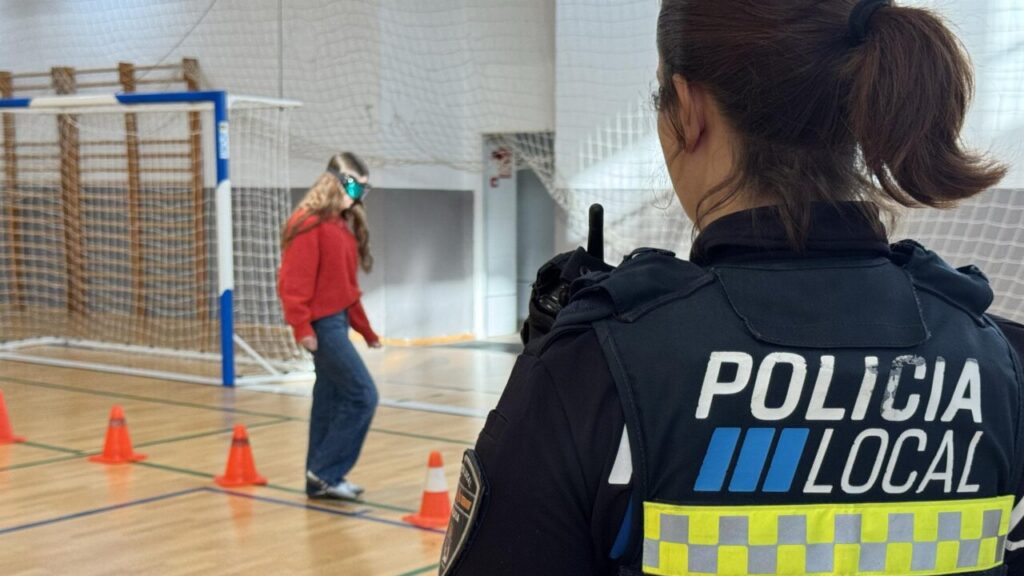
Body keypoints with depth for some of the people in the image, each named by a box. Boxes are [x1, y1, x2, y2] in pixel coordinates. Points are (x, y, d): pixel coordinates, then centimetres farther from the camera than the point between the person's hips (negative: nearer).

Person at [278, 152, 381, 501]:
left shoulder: (344, 224, 14)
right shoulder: (310, 224, -13)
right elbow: (294, 281, -17)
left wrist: (366, 330, 21)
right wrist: (302, 328, -22)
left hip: (339, 320, 9)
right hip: (322, 323, -9)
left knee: (331, 400, 12)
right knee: (362, 396, -10)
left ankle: (320, 479, 20)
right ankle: (326, 472, -3)